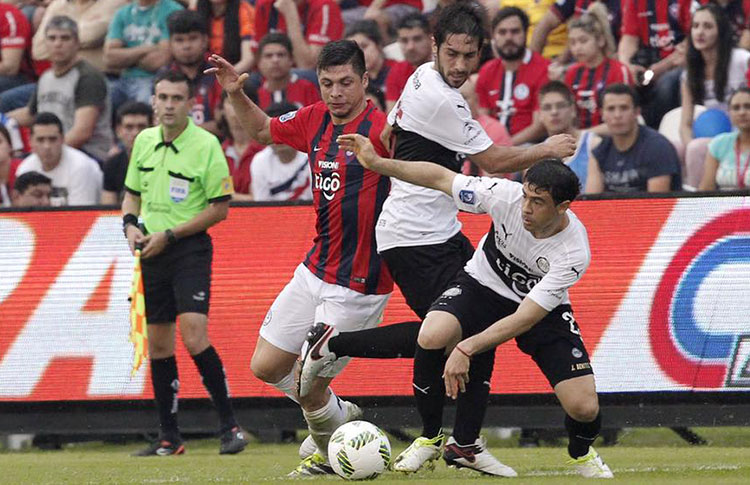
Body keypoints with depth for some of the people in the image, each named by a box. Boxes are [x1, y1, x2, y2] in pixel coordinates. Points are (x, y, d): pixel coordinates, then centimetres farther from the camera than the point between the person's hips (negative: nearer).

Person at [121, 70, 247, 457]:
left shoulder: (206, 145, -10)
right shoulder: (143, 141, 8)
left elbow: (220, 208, -10)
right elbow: (132, 192, 21)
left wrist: (169, 235, -14)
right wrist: (130, 224, 0)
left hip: (190, 248, -6)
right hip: (153, 253, 6)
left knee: (194, 337, -19)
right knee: (158, 344, 7)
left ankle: (230, 426, -9)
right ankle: (168, 437, 14)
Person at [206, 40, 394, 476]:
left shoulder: (377, 127, -18)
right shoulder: (315, 120, 4)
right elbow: (263, 129, 22)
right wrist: (236, 94, 7)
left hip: (358, 285, -8)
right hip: (315, 272, 8)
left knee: (307, 388, -2)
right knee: (266, 367, 12)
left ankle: (333, 450, 28)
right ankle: (343, 416, 35)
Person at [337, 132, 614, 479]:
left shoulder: (574, 252, -31)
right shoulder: (506, 195, -27)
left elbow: (524, 320, -34)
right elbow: (440, 178, -14)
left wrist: (467, 349, -42)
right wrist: (376, 163, -20)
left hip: (544, 310, -1)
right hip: (484, 284, 1)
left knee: (584, 408, -17)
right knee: (432, 337, -32)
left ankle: (581, 452, 23)